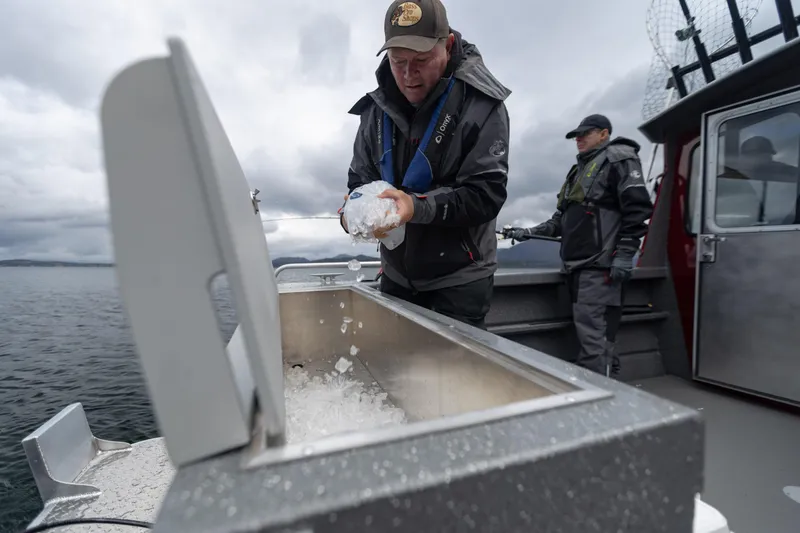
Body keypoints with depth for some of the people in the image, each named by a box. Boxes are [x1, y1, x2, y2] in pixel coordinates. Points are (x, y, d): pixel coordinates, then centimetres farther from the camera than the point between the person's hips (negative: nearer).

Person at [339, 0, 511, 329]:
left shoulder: (481, 105, -13)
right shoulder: (376, 109, 1)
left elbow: (486, 193, -19)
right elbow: (359, 180, 5)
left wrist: (417, 207, -33)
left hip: (460, 277, -4)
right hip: (396, 274, 5)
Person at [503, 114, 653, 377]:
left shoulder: (618, 159, 2)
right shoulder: (579, 170, 27)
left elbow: (637, 208, -10)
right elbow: (562, 219, 25)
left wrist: (624, 254, -17)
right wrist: (530, 232, 13)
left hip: (599, 266, -8)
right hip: (578, 265, 8)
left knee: (594, 337, -11)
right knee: (599, 336, 13)